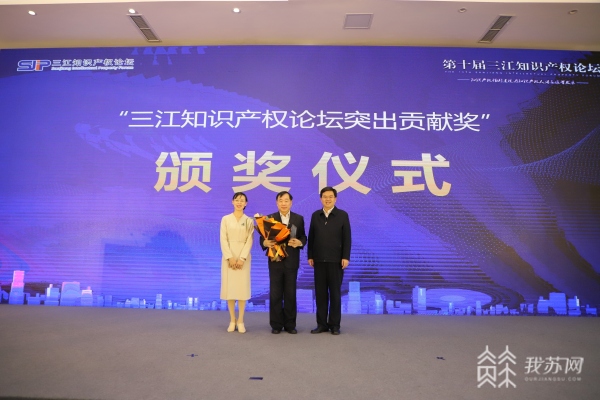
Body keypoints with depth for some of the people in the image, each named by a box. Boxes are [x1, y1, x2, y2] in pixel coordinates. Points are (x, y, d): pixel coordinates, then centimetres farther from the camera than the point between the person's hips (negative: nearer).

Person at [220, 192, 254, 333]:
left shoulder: (249, 221, 5)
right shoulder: (225, 219, 5)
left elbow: (249, 241, -2)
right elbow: (223, 240, -2)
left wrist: (242, 258, -13)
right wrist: (230, 257, -13)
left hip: (243, 257, 0)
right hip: (229, 256, 0)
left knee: (242, 287, 0)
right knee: (229, 287, 2)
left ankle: (240, 321, 10)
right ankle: (232, 320, 13)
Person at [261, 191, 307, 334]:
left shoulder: (299, 219, 5)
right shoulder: (269, 218, 2)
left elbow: (303, 237, 4)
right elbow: (263, 238, 0)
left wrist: (300, 242, -17)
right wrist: (265, 243, -22)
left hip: (291, 262, 1)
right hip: (275, 261, 0)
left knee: (290, 294, 7)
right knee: (275, 294, 5)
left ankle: (290, 324, 19)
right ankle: (276, 324, 17)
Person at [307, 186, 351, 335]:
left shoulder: (343, 215, 1)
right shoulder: (315, 215, 9)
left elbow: (347, 238, -3)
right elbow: (311, 237, 8)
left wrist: (346, 257, -10)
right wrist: (310, 256, 3)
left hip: (336, 260, -2)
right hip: (319, 260, 3)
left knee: (335, 293, 4)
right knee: (320, 293, 6)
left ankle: (334, 324, 14)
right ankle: (322, 324, 15)